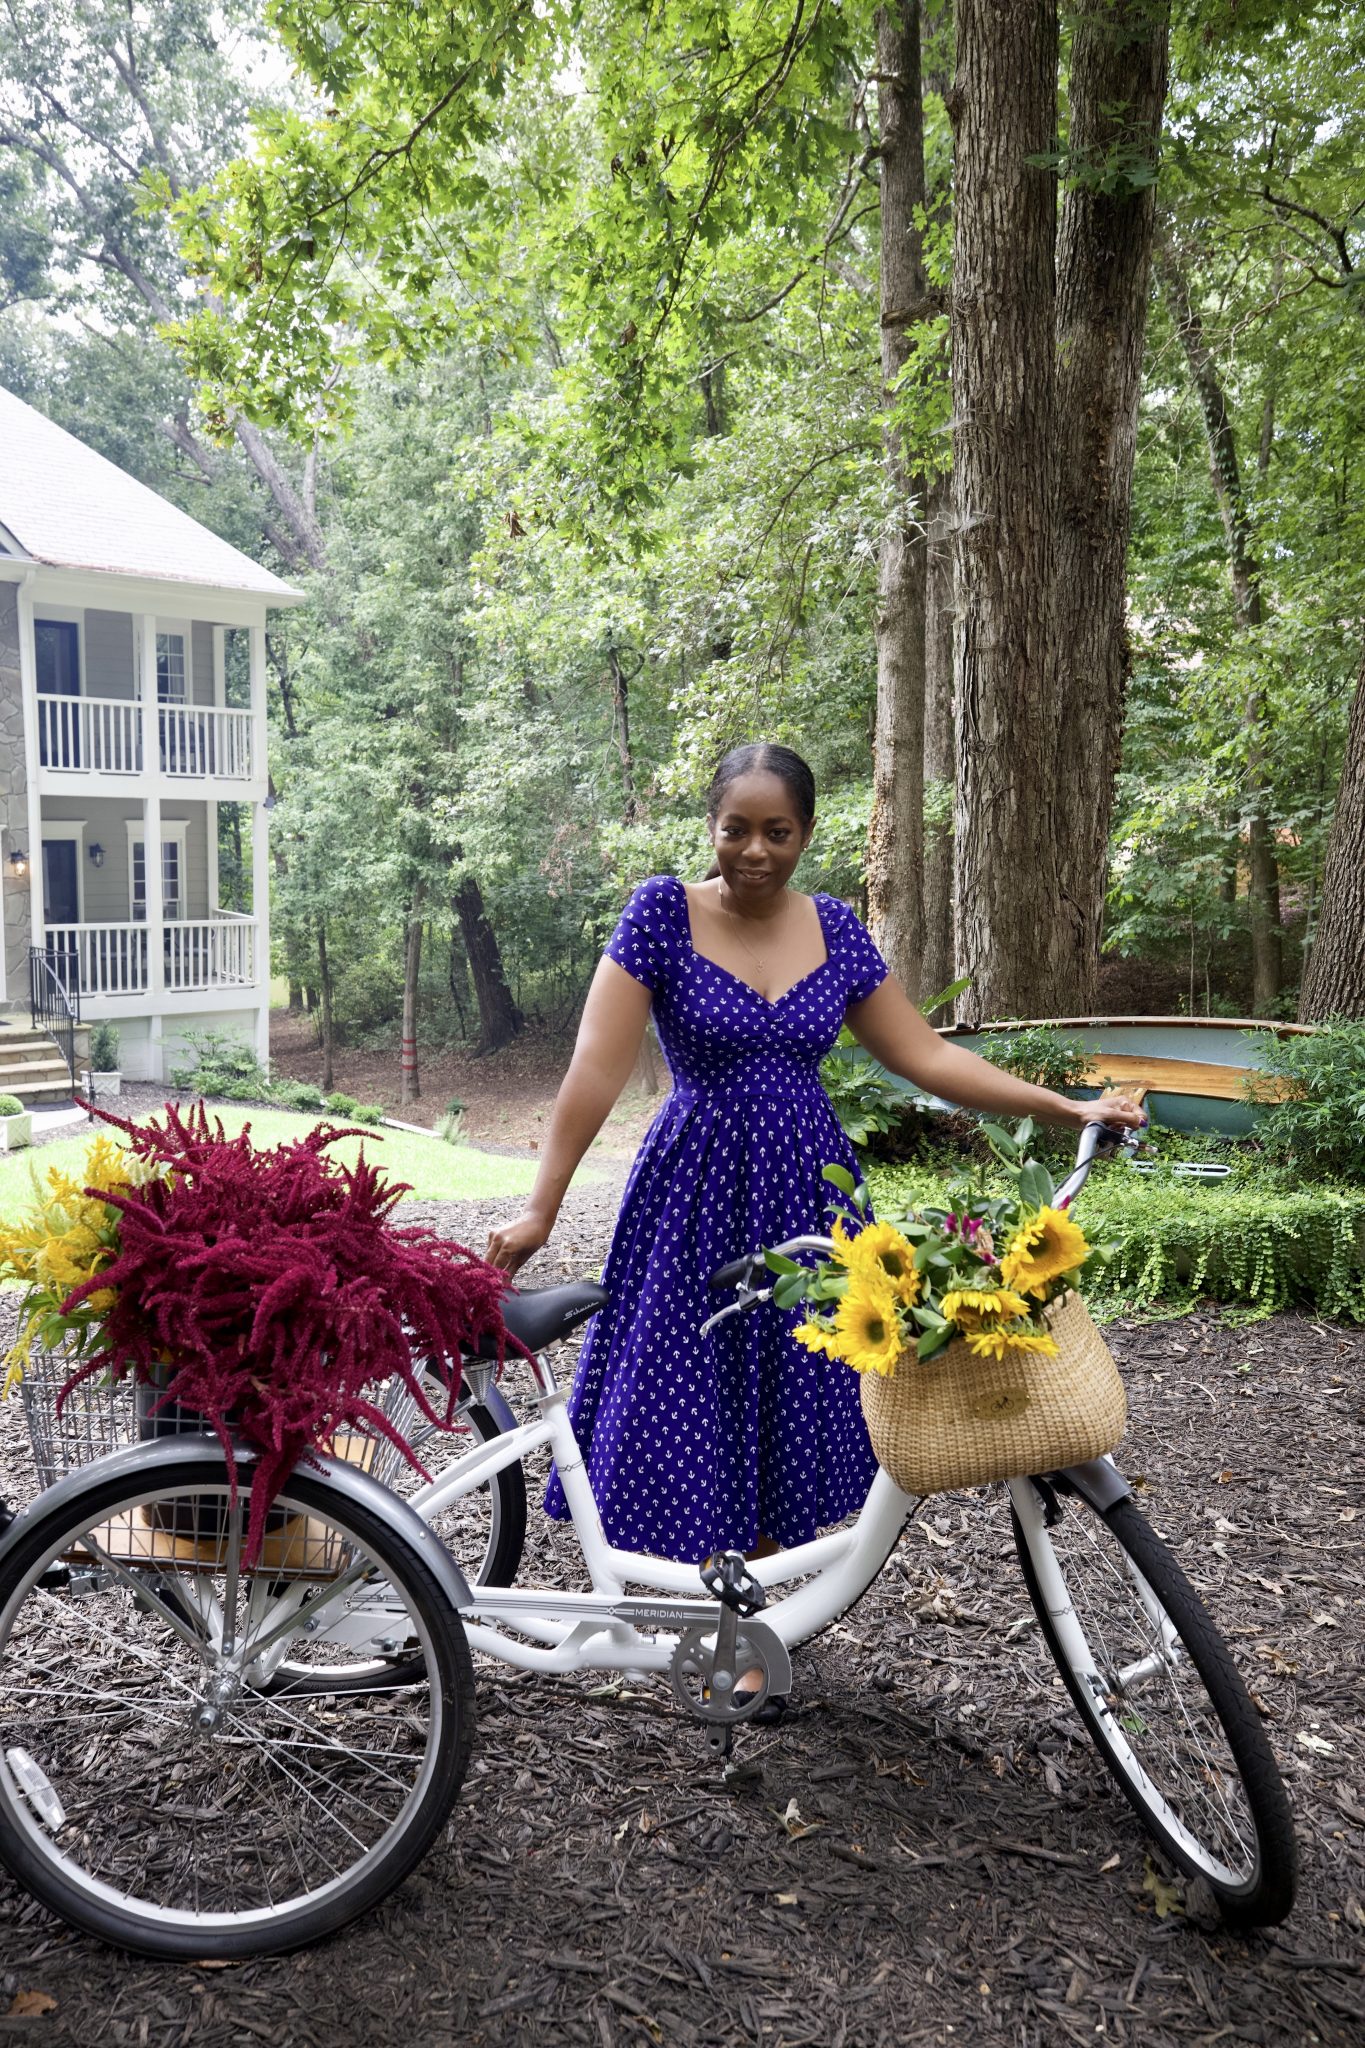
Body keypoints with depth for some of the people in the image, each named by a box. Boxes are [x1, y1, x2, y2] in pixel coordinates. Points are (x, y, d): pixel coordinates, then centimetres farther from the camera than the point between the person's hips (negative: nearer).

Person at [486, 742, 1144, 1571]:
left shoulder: (836, 927, 2)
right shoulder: (664, 911, -9)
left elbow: (926, 1055, 5)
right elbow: (599, 1067, -13)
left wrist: (1068, 1108, -1)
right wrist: (540, 1209, -16)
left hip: (805, 1192, 3)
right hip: (699, 1192, -3)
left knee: (787, 1400, 10)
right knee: (689, 1407, 2)